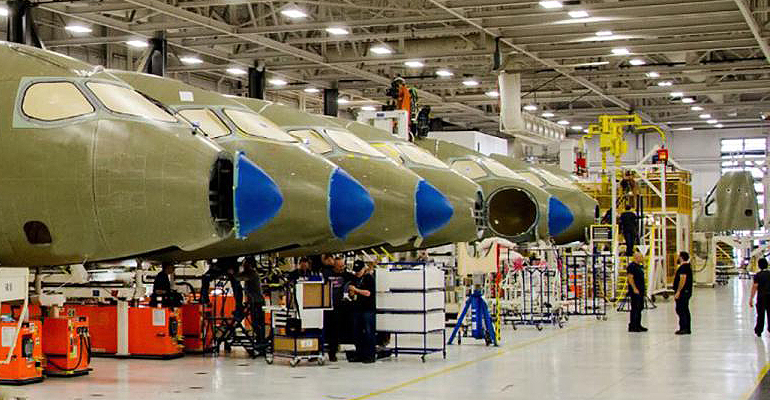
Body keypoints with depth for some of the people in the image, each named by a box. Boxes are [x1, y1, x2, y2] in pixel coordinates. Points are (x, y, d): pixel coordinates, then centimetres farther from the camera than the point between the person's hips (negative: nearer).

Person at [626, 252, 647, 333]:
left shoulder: (640, 266, 17)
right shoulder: (632, 266, -12)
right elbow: (630, 278, -19)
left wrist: (644, 289, 22)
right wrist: (634, 289, -24)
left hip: (640, 291, 10)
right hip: (635, 291, -10)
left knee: (640, 308, 13)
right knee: (635, 308, -9)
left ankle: (638, 325, 20)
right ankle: (632, 326, -7)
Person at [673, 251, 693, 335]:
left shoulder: (683, 267, -16)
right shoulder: (688, 266, 18)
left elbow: (683, 279, -23)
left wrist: (678, 292, -23)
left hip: (683, 292, -11)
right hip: (687, 291, 11)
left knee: (680, 310, -9)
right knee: (685, 310, 12)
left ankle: (683, 328, -11)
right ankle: (687, 329, 14)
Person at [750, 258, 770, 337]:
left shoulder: (757, 275, -9)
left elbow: (755, 287, -12)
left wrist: (751, 299, -9)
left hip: (761, 296, -3)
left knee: (760, 314, 5)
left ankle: (758, 331, 11)